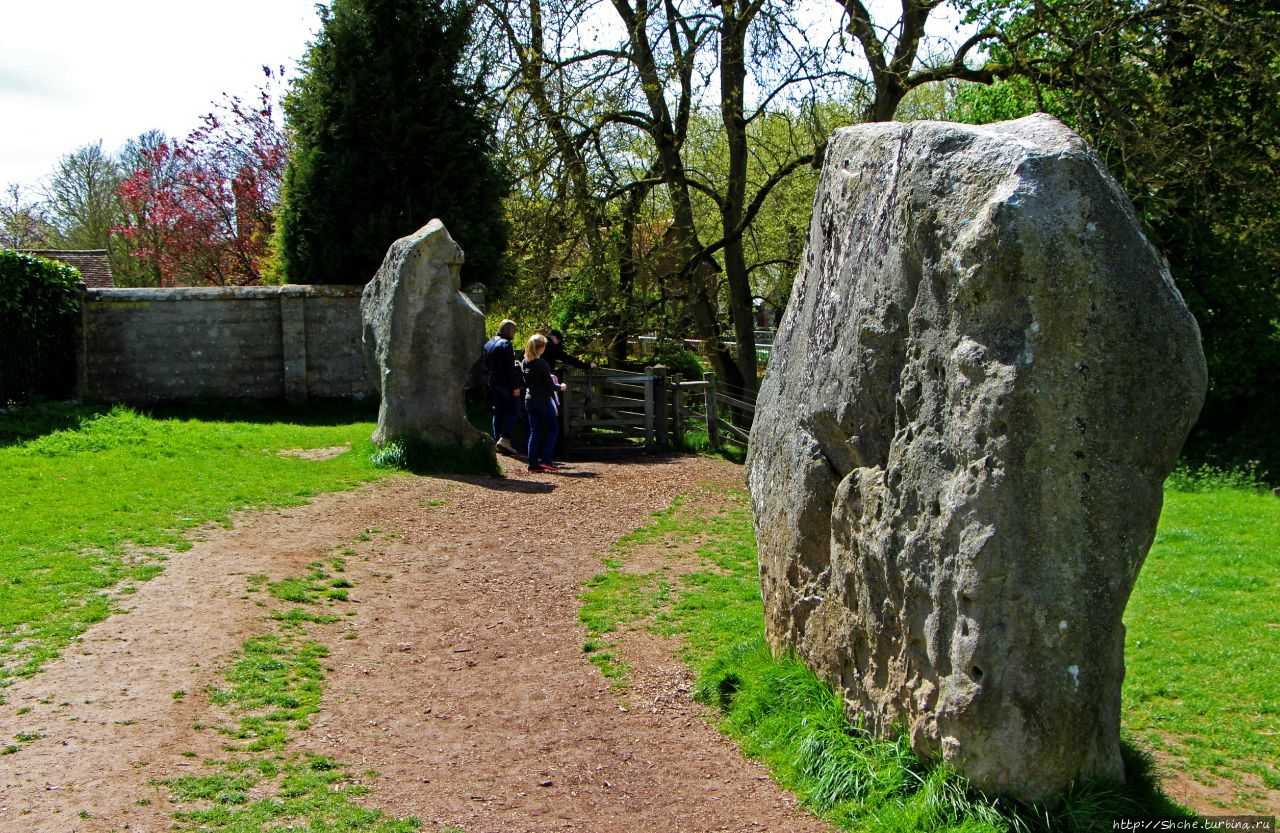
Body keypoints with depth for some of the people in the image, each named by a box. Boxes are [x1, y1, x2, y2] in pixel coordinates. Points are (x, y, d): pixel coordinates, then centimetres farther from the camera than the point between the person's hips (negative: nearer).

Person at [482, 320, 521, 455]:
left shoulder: (488, 344, 13)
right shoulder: (505, 344, -14)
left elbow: (486, 364, 18)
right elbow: (510, 368, -18)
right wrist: (515, 386, -16)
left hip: (491, 382, 8)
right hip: (505, 383, -8)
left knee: (498, 412, 12)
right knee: (513, 410, -2)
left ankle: (497, 438, 11)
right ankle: (505, 439, -13)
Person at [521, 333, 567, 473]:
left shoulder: (524, 363, 3)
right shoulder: (542, 364, -17)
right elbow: (550, 385, -13)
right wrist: (560, 387, 5)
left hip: (529, 399, 6)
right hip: (543, 400, -6)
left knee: (534, 432, 8)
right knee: (553, 429, 6)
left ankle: (533, 463, 5)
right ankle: (545, 460, -3)